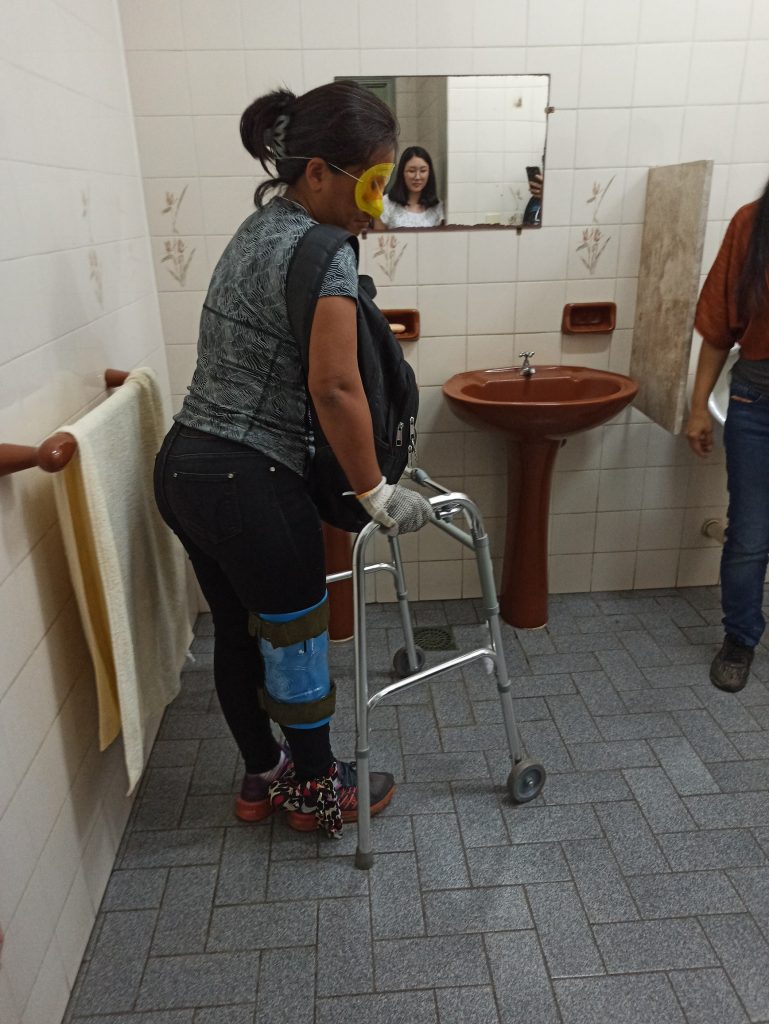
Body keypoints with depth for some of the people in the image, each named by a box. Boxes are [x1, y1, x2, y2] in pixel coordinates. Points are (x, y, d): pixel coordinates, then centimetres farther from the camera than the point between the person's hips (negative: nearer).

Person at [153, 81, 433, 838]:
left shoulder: (258, 228, 13)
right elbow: (334, 387, -25)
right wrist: (376, 493, -15)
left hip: (182, 465, 9)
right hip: (248, 483, -9)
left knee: (236, 631, 20)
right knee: (296, 638, 11)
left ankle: (262, 778, 41)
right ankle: (316, 790, 34)